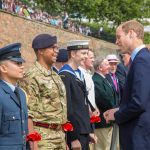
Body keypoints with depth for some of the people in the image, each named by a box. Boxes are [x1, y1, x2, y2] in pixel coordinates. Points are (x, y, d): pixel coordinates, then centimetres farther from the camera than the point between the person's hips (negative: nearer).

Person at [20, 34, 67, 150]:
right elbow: (28, 113, -15)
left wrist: (64, 139, 17)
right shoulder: (32, 77, -11)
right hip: (42, 136, -8)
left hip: (60, 134, 8)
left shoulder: (56, 76, 15)